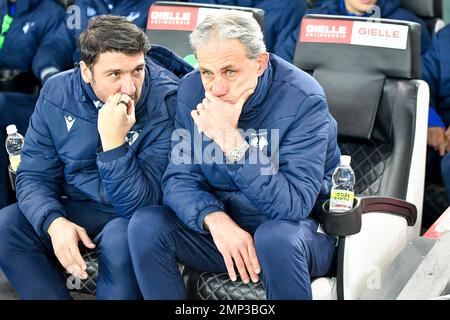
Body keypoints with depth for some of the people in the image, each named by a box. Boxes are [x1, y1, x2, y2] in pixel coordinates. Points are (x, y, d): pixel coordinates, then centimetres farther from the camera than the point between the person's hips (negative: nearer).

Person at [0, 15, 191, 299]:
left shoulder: (167, 101, -22)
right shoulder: (57, 93, -8)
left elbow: (139, 205, -22)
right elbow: (34, 176, -5)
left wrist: (114, 142, -36)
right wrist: (54, 222, -26)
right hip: (76, 210, 4)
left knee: (120, 237, -36)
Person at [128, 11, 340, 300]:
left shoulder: (303, 100, -21)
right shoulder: (192, 89, -6)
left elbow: (293, 206, -27)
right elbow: (179, 178, -7)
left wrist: (232, 142, -35)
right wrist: (214, 218, -28)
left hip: (300, 230, -4)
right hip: (220, 226, 4)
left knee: (277, 236, -37)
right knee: (145, 225, -18)